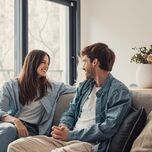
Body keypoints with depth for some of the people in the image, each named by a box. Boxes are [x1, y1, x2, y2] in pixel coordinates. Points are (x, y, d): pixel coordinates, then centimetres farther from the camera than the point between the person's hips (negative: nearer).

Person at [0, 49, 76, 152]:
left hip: (31, 128, 1)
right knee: (9, 129, -40)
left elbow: (77, 89, 22)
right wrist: (15, 120, -18)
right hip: (10, 123, 0)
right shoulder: (11, 86, 12)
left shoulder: (51, 87, 20)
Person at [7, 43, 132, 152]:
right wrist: (63, 128, -4)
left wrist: (70, 135, -13)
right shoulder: (84, 85, 20)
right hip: (67, 139, 8)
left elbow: (108, 129, -15)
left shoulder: (120, 92, -6)